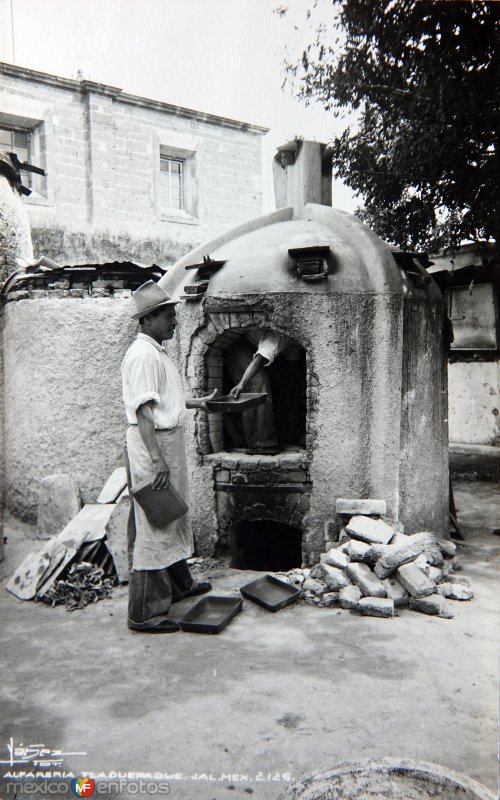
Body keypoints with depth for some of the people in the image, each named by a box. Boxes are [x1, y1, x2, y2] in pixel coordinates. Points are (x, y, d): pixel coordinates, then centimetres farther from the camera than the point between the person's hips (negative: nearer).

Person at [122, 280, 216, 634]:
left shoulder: (158, 352, 14)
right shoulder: (143, 355, -17)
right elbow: (143, 411, -24)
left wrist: (196, 402, 31)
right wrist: (157, 461, -28)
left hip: (169, 443, 10)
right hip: (153, 446, -10)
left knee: (174, 518, 22)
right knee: (151, 527, -3)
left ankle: (179, 583, 40)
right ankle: (144, 612, 8)